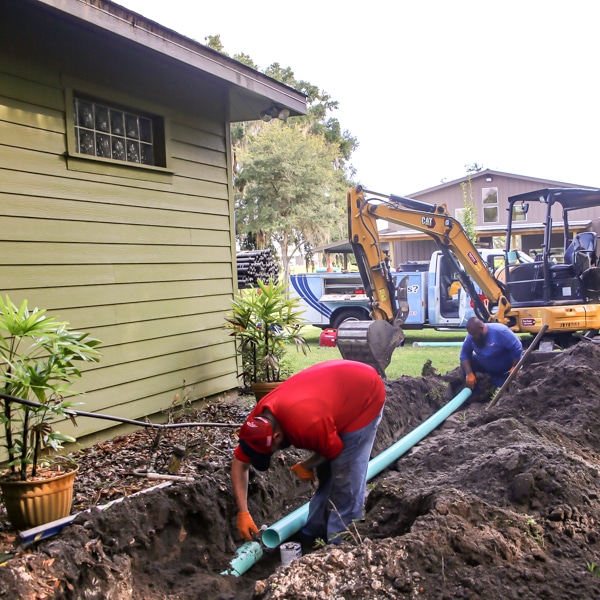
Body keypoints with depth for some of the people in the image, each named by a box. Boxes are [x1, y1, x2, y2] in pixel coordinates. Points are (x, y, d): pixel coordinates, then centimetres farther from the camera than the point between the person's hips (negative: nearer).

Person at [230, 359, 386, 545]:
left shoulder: (306, 424, -38)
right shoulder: (258, 421, -16)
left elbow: (335, 451, -18)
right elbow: (239, 465, -6)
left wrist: (306, 466, -1)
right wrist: (243, 513, -10)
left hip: (366, 395, -7)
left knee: (345, 477, -8)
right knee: (324, 473, 12)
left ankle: (338, 544, 4)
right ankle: (312, 533, 25)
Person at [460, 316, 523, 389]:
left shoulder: (499, 331, -33)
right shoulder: (471, 336, -17)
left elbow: (517, 348, -29)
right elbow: (464, 354, -15)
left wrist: (514, 368, -29)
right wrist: (469, 374, -26)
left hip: (506, 370, -4)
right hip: (487, 367, 4)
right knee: (465, 363, -14)